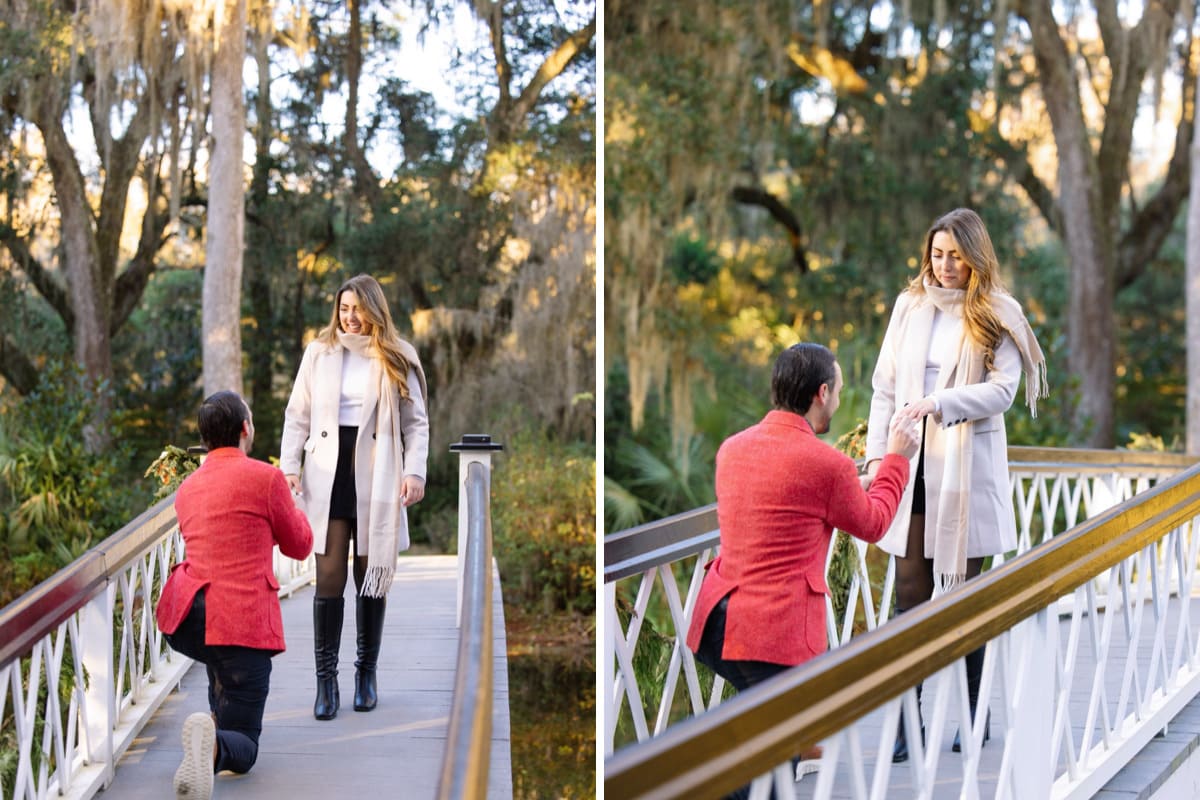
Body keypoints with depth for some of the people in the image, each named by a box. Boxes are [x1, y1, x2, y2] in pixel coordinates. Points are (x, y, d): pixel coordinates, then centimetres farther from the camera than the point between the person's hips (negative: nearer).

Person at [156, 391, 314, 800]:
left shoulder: (187, 487, 16)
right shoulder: (266, 477, -4)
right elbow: (300, 546, 9)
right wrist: (288, 505, 28)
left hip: (184, 620, 6)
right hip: (242, 622, -6)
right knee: (243, 749, -1)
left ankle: (219, 721, 31)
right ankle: (215, 744, -33)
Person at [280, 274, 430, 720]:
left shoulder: (396, 359, 3)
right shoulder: (319, 352, 5)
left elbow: (416, 421, 4)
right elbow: (297, 415, 7)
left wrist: (415, 471, -8)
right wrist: (288, 465, -2)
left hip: (377, 478, 0)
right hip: (328, 474, 0)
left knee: (372, 577, 8)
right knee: (329, 577, -3)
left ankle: (367, 673, 21)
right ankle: (326, 681, 3)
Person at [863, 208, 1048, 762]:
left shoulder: (996, 315, 1)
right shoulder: (910, 306, 10)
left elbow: (1002, 388, -9)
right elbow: (884, 387, 11)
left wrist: (940, 403, -23)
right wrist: (876, 455, 3)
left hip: (967, 466, -2)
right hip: (912, 466, 3)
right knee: (910, 594, 0)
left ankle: (976, 717, 16)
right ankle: (906, 723, 2)